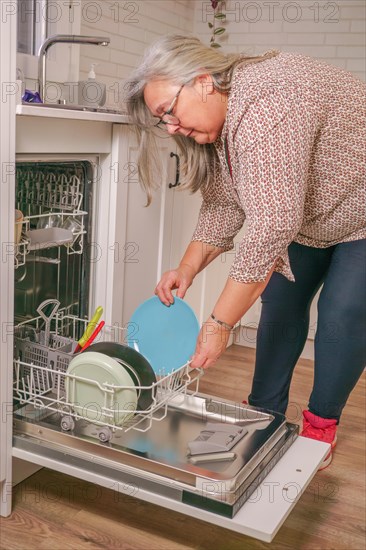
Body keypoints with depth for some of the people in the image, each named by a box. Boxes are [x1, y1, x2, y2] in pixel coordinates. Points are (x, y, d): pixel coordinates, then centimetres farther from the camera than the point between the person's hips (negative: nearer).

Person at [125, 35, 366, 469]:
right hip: (306, 216, 8)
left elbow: (270, 229, -40)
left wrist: (219, 325, -36)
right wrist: (187, 268, -18)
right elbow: (223, 204, -4)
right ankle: (265, 413, 14)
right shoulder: (217, 123, -8)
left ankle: (321, 424, 7)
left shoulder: (267, 109, -38)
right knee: (282, 298, 4)